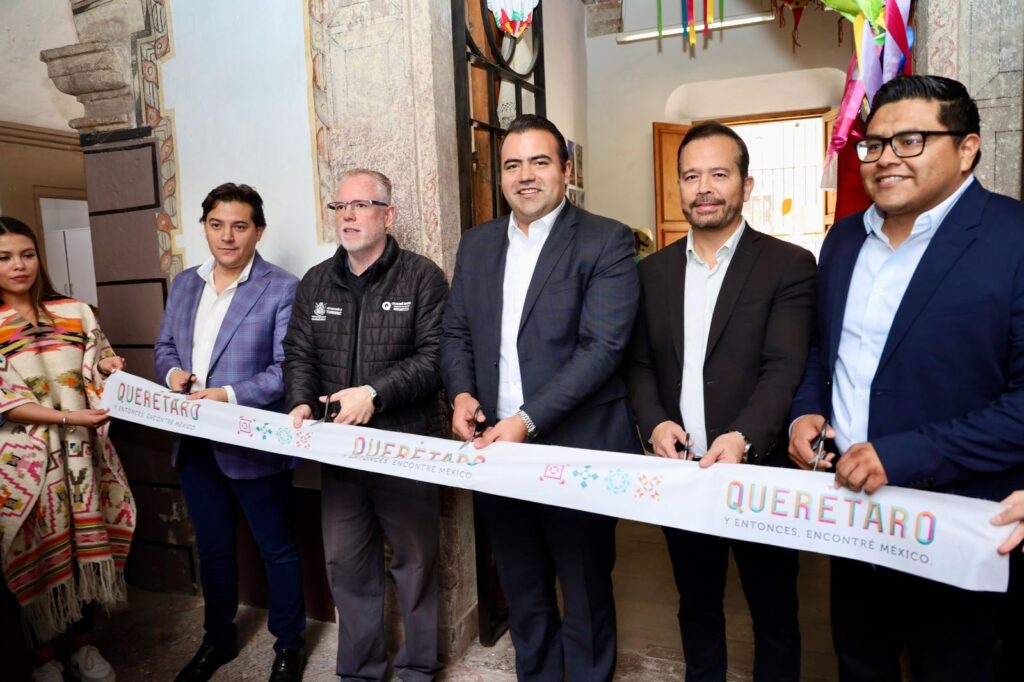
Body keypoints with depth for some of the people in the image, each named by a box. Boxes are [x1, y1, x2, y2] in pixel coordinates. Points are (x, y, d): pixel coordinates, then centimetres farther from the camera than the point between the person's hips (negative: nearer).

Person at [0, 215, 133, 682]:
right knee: (39, 553, 8)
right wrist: (67, 417, -21)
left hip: (82, 451, 3)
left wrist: (109, 370, -14)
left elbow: (99, 371, 9)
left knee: (86, 544, 11)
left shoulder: (75, 312, 5)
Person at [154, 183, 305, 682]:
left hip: (253, 444, -6)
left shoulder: (282, 288, -11)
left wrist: (228, 395, -25)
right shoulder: (184, 284, 9)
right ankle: (218, 638, 43)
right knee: (212, 548, 22)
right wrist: (171, 371, -6)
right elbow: (165, 345, 16)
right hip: (195, 442, 6)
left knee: (277, 550, 10)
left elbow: (287, 369, -15)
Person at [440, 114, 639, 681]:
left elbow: (602, 346, -17)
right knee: (522, 593, 22)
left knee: (585, 597, 15)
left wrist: (528, 420, -23)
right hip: (494, 446, 5)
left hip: (576, 450, -4)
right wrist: (461, 391, -8)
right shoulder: (476, 244, 9)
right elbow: (456, 333, 12)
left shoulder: (606, 241, -8)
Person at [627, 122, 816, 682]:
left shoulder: (789, 266, -6)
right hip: (680, 469, 4)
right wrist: (654, 422, -12)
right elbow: (639, 363, 6)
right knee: (696, 605, 22)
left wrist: (744, 438, -30)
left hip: (759, 471, -3)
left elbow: (786, 368, -15)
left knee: (774, 613, 15)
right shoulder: (653, 270, 7)